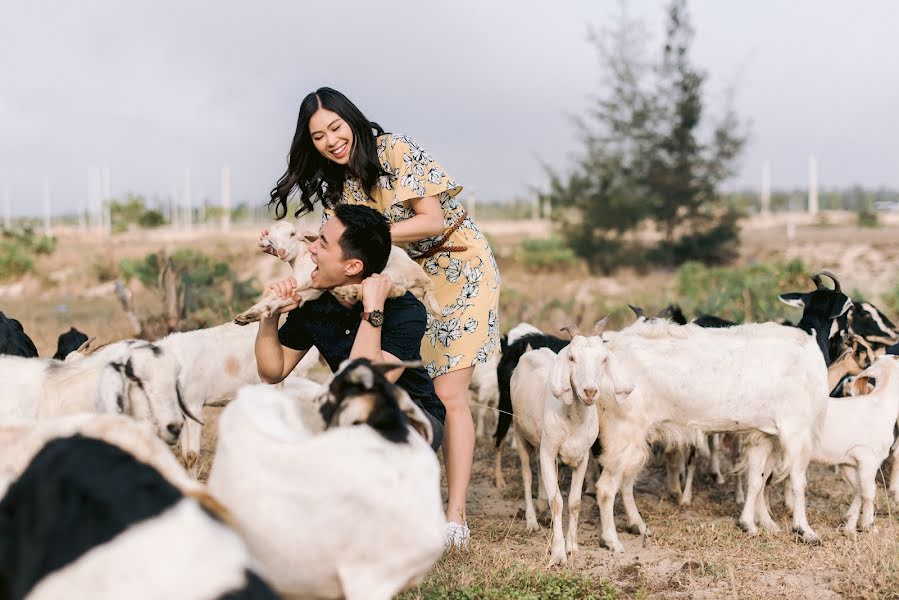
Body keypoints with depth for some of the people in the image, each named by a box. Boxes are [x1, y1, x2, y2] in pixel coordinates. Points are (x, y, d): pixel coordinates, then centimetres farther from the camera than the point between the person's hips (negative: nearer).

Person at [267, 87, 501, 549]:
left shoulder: (395, 151, -17)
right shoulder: (337, 183, 4)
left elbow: (432, 221, -20)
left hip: (460, 268, -7)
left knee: (448, 394, -11)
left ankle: (455, 519, -9)